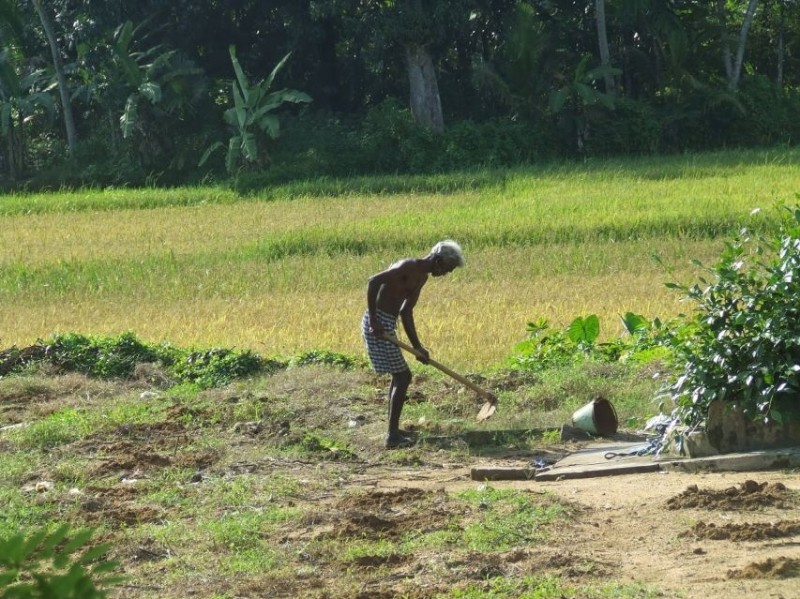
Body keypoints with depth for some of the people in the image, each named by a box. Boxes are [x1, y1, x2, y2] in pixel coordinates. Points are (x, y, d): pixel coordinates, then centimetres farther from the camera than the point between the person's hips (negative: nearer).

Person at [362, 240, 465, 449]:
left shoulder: (421, 278, 15)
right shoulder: (410, 267, -16)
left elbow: (406, 312, 19)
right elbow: (374, 281, -26)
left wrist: (417, 346, 12)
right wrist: (373, 321, -28)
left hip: (386, 324, 10)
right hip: (379, 324, -10)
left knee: (399, 375, 21)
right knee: (402, 376, -8)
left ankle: (394, 430, 30)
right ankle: (393, 436, -7)